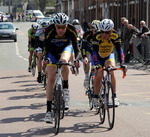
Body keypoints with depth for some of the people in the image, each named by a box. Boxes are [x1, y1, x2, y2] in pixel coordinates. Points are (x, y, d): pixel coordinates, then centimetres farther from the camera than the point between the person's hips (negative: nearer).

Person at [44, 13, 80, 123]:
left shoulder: (71, 30, -28)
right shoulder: (49, 31, -30)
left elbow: (75, 47, -21)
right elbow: (46, 48, -21)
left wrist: (76, 59, -35)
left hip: (66, 47, 0)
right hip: (53, 51, 0)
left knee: (63, 60, -37)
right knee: (51, 78, -10)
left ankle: (66, 89, -15)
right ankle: (49, 111, -6)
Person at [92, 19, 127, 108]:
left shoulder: (115, 36, -27)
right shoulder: (97, 36, -32)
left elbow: (119, 50, -31)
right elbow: (95, 51, -38)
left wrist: (122, 64, -43)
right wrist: (95, 64, -51)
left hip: (109, 56, 1)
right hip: (98, 57, -1)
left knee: (111, 71, -26)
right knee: (99, 76, -19)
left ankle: (115, 96, -17)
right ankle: (96, 97, 3)